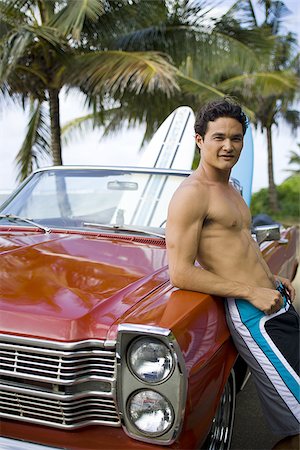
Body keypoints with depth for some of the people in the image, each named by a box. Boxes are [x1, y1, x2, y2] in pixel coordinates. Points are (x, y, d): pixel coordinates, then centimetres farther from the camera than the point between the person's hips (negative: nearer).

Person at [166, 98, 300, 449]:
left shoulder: (231, 189, 15)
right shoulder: (191, 195, -13)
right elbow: (181, 274, -20)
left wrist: (272, 278, 11)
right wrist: (251, 292, -18)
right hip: (253, 316, -9)